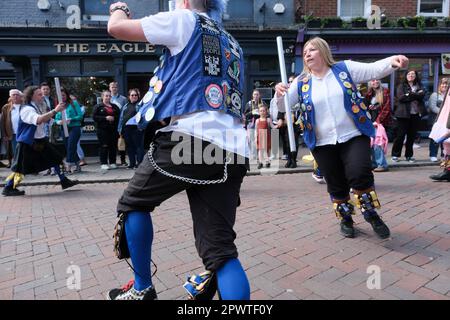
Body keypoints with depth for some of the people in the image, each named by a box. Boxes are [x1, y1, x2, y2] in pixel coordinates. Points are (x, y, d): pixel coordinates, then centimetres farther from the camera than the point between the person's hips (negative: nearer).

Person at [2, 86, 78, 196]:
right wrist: (55, 110, -36)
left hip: (40, 141, 9)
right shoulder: (27, 109, -18)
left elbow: (44, 120, 21)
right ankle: (8, 188, 13)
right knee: (20, 168, -2)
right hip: (27, 144, -9)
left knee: (56, 158, 8)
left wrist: (53, 114, 1)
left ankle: (64, 181, 16)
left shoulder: (37, 108, 10)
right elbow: (39, 120, -37)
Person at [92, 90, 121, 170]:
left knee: (113, 146, 4)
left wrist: (114, 118, -3)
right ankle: (103, 163, 2)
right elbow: (94, 117, -5)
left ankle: (112, 163, 13)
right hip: (102, 129, -3)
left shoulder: (114, 106, 16)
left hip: (113, 129, 4)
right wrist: (105, 118, -14)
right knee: (104, 146, -5)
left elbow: (119, 115, 16)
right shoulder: (98, 106, 5)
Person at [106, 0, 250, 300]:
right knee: (221, 248, 4)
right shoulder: (234, 45, 30)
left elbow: (116, 27, 13)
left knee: (133, 204, 20)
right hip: (233, 148, 6)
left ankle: (142, 288, 29)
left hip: (188, 136, -6)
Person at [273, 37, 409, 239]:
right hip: (323, 144, 2)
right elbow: (282, 106, 1)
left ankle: (371, 213, 8)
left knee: (359, 174, -19)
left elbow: (374, 69, -5)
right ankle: (346, 219, 34)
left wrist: (392, 62, -27)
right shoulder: (301, 82, 5)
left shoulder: (345, 68, 3)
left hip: (354, 137, -1)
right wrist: (279, 94, -21)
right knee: (336, 185, 9)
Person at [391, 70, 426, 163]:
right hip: (404, 113, -3)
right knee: (401, 134, -3)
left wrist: (409, 94, -11)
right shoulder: (401, 86, 6)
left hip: (416, 114, 3)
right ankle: (395, 155, 7)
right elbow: (401, 97, -11)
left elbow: (422, 95, -5)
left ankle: (409, 155, 14)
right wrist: (416, 96, -7)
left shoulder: (419, 86, 14)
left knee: (412, 135, 5)